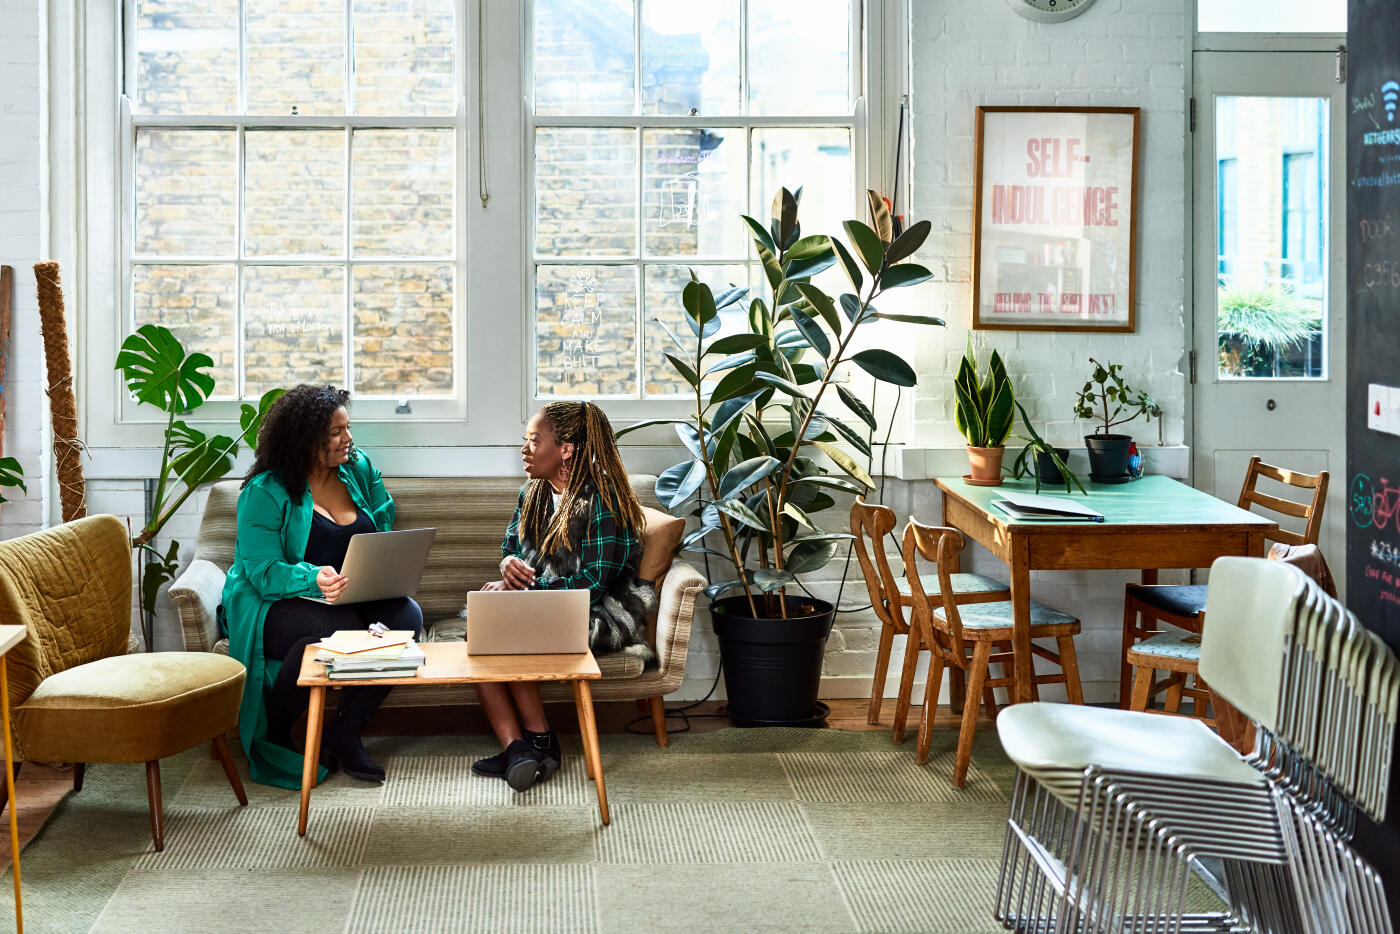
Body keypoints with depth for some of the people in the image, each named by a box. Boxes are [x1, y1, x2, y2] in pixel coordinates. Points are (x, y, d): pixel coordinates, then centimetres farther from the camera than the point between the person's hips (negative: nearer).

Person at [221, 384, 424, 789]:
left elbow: (383, 532, 12)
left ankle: (344, 733, -9)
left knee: (406, 616, -24)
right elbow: (264, 573, -18)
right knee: (336, 629, -37)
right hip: (272, 604, -6)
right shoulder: (265, 492, -11)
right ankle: (269, 738, -12)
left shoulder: (359, 468, 7)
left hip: (352, 599, 6)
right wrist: (314, 580, -39)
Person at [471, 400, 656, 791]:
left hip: (599, 616, -8)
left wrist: (527, 589, -21)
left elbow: (592, 584, -20)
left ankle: (539, 741, -17)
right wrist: (509, 563, -7)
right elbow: (510, 545, 19)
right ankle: (514, 748, -30)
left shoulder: (601, 501, -16)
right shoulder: (533, 492, 10)